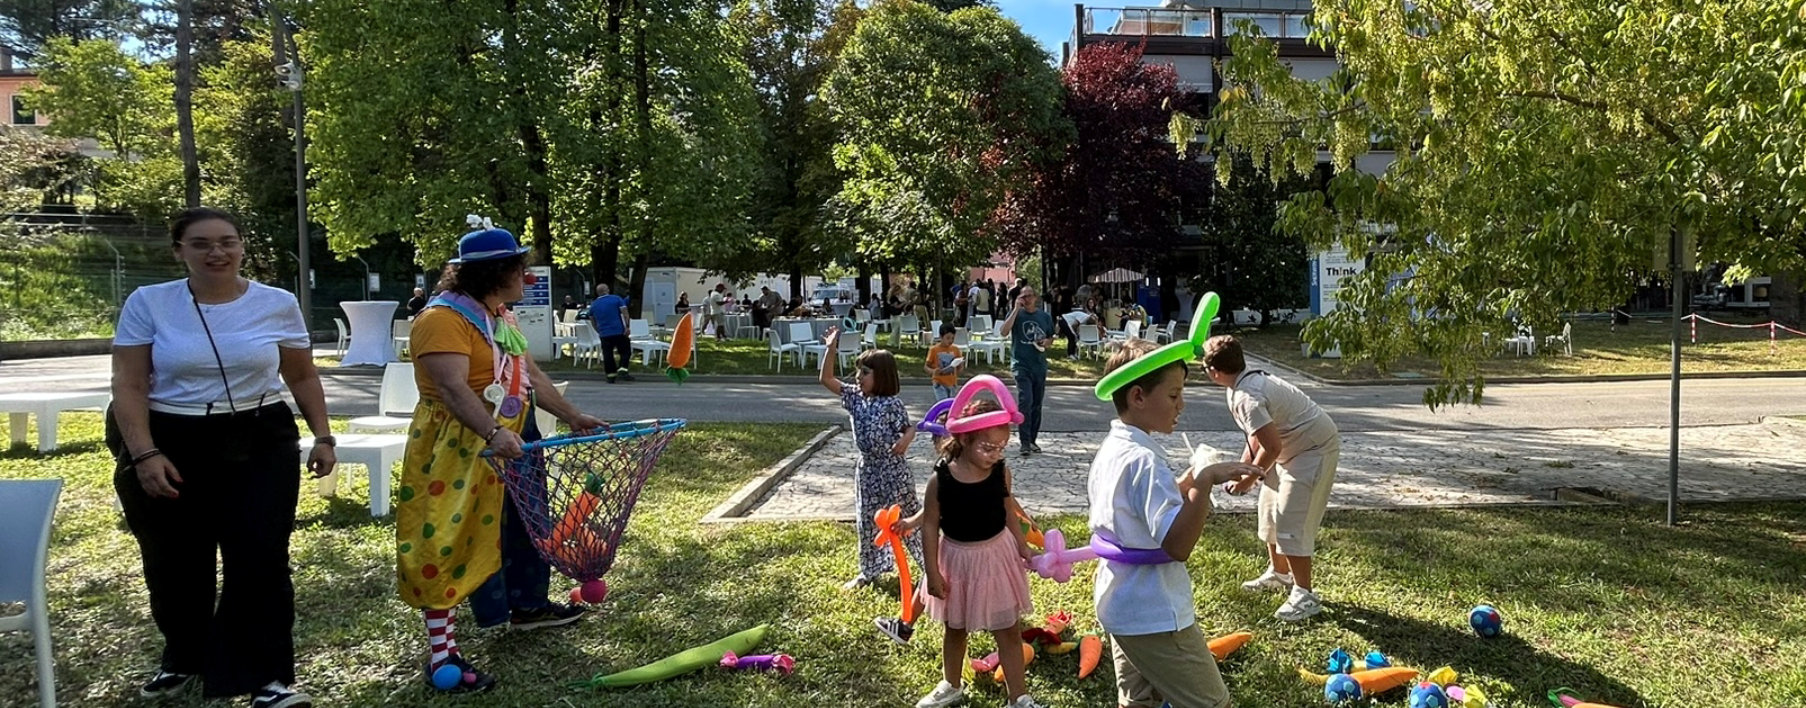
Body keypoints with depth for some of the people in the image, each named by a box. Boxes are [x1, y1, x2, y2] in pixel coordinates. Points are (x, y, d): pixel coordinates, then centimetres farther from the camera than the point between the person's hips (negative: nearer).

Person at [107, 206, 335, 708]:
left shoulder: (277, 304, 0)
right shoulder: (147, 303, -3)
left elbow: (303, 377, 9)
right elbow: (129, 387, -4)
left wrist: (322, 436, 4)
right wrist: (144, 454, -13)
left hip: (259, 445, 0)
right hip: (170, 447, 0)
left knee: (260, 559, -6)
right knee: (175, 562, 14)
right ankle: (183, 658, 37)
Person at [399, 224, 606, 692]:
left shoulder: (500, 316, 12)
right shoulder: (443, 319, -20)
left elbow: (530, 374, 17)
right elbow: (453, 388, -32)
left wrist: (571, 416, 15)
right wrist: (493, 433, -44)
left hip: (513, 442, 10)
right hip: (460, 449, -10)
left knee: (522, 526, 22)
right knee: (448, 544, -5)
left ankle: (527, 605, 41)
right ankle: (441, 649, 0)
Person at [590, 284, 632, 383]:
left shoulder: (593, 305, 12)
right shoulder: (617, 299, 1)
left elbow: (592, 322, 19)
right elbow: (625, 312, -9)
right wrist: (627, 327, -11)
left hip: (604, 334, 3)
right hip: (619, 331, -3)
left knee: (607, 355, 7)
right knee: (625, 351, 6)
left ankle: (611, 376, 6)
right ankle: (622, 370, -9)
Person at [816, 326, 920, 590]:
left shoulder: (891, 403, -13)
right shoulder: (855, 397, 2)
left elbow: (909, 428, -11)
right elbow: (827, 380, 1)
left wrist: (905, 441, -34)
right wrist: (830, 350, -8)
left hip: (892, 468, -6)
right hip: (867, 468, 6)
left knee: (909, 514, 3)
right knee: (866, 521, 13)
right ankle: (869, 571, 26)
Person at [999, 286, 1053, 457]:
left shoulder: (1045, 316, 11)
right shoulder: (1016, 314, 0)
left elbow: (1051, 337, 23)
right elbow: (1004, 331, -18)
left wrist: (1046, 342, -1)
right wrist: (1016, 309, -16)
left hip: (1040, 365, 4)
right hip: (1021, 364, -4)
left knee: (1037, 404, 10)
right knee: (1025, 401, -16)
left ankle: (1032, 440, 21)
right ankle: (1025, 443, -14)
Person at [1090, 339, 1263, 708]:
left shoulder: (1110, 450, 6)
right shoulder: (1144, 460, -24)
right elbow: (1178, 545, -31)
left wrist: (1182, 488, 7)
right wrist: (1206, 480, -32)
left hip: (1120, 606, 10)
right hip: (1155, 617, -10)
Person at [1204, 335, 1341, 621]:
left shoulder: (1246, 397, -29)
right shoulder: (1250, 380, 3)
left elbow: (1272, 448, -30)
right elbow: (1256, 436, 14)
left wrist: (1248, 479, -15)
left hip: (1314, 450, -11)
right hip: (1294, 448, 11)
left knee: (1292, 523, -10)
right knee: (1270, 509, 19)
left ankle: (1305, 595, 0)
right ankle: (1279, 573, 35)